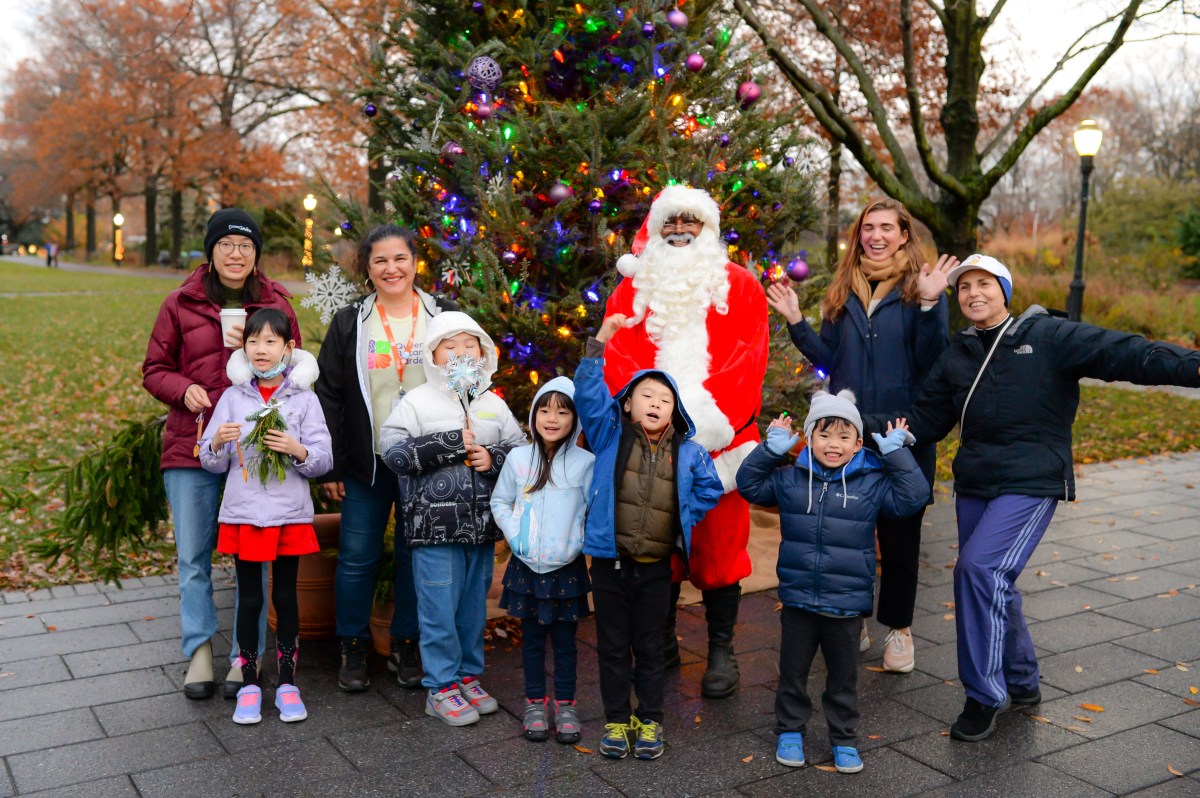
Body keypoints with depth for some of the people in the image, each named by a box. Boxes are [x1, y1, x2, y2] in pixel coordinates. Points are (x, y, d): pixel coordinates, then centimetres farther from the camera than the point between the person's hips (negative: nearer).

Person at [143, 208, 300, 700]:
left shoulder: (276, 304, 6)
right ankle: (200, 650, 19)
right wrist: (184, 389, -11)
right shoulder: (181, 304, 5)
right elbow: (154, 370, 10)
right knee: (193, 557, 6)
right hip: (192, 448, 0)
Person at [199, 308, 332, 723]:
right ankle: (249, 685, 19)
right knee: (249, 599, 7)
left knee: (286, 596, 9)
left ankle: (287, 683, 20)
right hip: (243, 513, 1)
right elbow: (211, 463, 5)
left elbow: (324, 460, -3)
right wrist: (218, 443, -16)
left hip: (290, 514, -1)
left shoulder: (304, 398, -1)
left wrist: (298, 450, -22)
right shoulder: (232, 397, 3)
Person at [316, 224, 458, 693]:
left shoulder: (444, 317, 3)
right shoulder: (349, 324, 4)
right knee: (357, 556, 5)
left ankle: (407, 646, 24)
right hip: (366, 462, 0)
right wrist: (330, 466, -2)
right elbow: (329, 396, 3)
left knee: (417, 554, 9)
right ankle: (353, 648, 22)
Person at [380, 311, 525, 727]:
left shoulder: (494, 405, 10)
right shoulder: (417, 402, -3)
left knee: (474, 605, 15)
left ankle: (468, 675, 30)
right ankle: (441, 687, 14)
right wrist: (452, 442, -15)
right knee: (439, 609, 1)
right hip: (435, 525, -4)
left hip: (482, 525, 4)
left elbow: (523, 450, 12)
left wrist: (494, 458, -9)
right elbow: (393, 451, -13)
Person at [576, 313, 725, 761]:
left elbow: (710, 492, 14)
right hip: (610, 560, -1)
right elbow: (589, 395, -14)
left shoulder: (688, 453, 2)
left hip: (656, 567, 1)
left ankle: (650, 721, 27)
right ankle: (616, 720, 24)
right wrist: (600, 343, -21)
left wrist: (685, 524, 3)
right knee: (612, 646, 10)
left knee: (649, 648, 13)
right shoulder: (610, 435, -3)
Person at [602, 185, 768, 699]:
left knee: (718, 542, 2)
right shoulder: (633, 286, 12)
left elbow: (748, 360, -3)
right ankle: (662, 644, 25)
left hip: (716, 436, -1)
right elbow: (616, 356, 2)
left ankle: (722, 651, 17)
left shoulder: (740, 286, 7)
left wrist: (707, 411, -17)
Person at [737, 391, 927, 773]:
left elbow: (913, 496, -7)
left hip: (847, 604, -1)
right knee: (793, 670, 14)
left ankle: (844, 739, 30)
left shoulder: (872, 483, -4)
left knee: (843, 675, 13)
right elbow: (748, 484, 6)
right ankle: (790, 731, 32)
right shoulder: (790, 479, 0)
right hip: (798, 599, 1)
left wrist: (896, 453, -10)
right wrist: (771, 449, -5)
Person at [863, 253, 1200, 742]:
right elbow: (925, 421, 13)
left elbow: (1122, 353, -13)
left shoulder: (1047, 336, -4)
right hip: (974, 484, 6)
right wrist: (869, 424, 0)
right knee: (994, 584, 11)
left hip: (1031, 482, -6)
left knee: (980, 567, -21)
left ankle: (984, 696, -8)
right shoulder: (956, 356, 11)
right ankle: (1021, 683, 33)